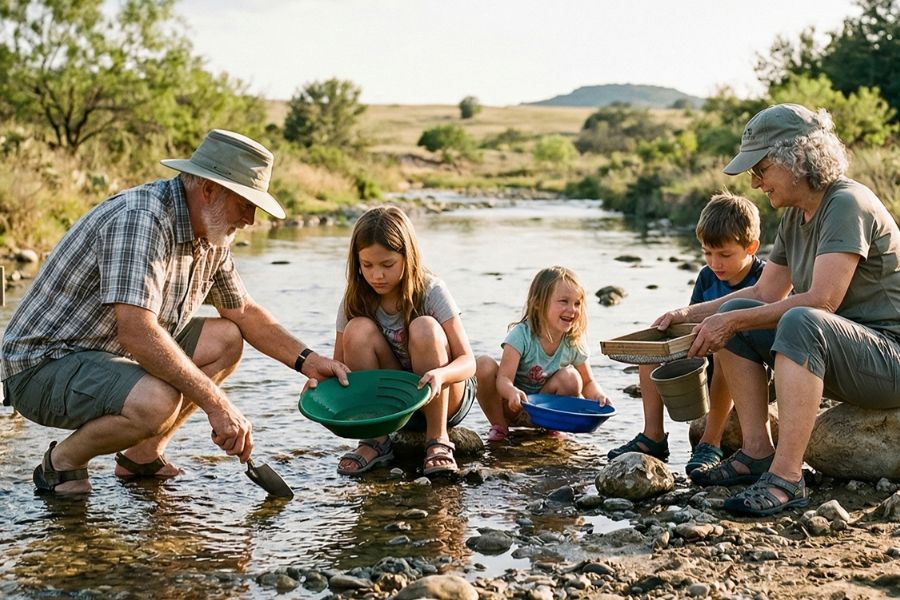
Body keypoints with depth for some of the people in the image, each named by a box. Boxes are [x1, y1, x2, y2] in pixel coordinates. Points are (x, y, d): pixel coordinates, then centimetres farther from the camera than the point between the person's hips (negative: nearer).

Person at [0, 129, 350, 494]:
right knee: (157, 402, -35)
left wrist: (305, 359, 4)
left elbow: (243, 311, 18)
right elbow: (136, 331, -36)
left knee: (226, 339, 7)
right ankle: (63, 461, -5)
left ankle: (142, 455, 9)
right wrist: (216, 404, -34)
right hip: (44, 365, -10)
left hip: (113, 355, 10)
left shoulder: (209, 235, 4)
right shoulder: (140, 219, -26)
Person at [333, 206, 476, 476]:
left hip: (444, 398, -3)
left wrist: (440, 375, -44)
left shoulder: (431, 291, -17)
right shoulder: (356, 301, -8)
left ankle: (438, 439, -19)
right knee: (358, 330, -22)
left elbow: (468, 362, -21)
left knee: (425, 328, -31)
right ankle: (377, 440, -13)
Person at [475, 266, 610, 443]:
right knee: (484, 365, -30)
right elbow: (503, 379, -31)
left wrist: (598, 395, -22)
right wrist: (512, 392, -56)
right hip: (511, 405, -2)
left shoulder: (574, 343, -11)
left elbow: (588, 382, 2)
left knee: (571, 377, -25)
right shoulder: (521, 335, -24)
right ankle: (499, 426, -9)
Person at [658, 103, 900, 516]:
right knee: (734, 313, 0)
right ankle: (757, 452, -5)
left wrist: (733, 322, -23)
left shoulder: (847, 204, -18)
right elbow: (764, 292, 14)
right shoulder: (795, 216, 10)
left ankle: (787, 477, -37)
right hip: (834, 355, 9)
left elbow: (822, 300, -26)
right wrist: (693, 314, 6)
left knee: (800, 323, -36)